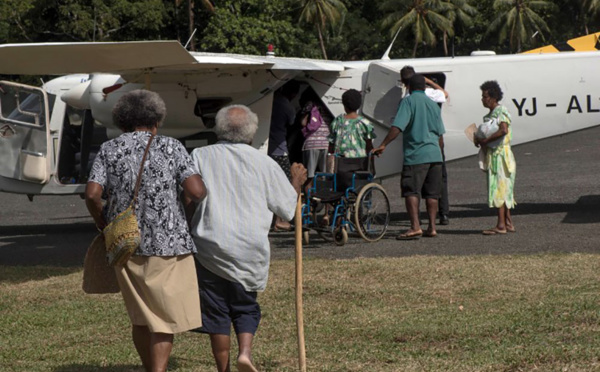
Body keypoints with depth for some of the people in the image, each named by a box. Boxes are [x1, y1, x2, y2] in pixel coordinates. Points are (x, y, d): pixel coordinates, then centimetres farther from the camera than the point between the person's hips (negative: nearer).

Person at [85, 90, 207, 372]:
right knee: (166, 318, 2)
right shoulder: (170, 147, 0)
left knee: (141, 318, 16)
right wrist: (196, 197, 11)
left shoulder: (109, 150, 5)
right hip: (167, 242, -3)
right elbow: (196, 191, -12)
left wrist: (103, 225, 10)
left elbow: (92, 194, -7)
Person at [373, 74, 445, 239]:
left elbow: (397, 126, -16)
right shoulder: (433, 105, 15)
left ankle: (415, 227, -17)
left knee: (411, 192, -6)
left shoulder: (408, 101, -4)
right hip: (434, 154, 6)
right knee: (431, 193, 10)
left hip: (416, 154, -6)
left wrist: (383, 145, -16)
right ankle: (432, 228, 10)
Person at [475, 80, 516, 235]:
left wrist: (485, 140, -22)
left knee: (499, 188, -11)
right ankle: (508, 222, 15)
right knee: (502, 190, 11)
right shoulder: (490, 114, 18)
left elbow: (503, 130, -28)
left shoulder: (501, 111, -12)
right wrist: (479, 139, 2)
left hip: (500, 154, -10)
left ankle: (501, 225, -12)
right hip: (493, 154, 10)